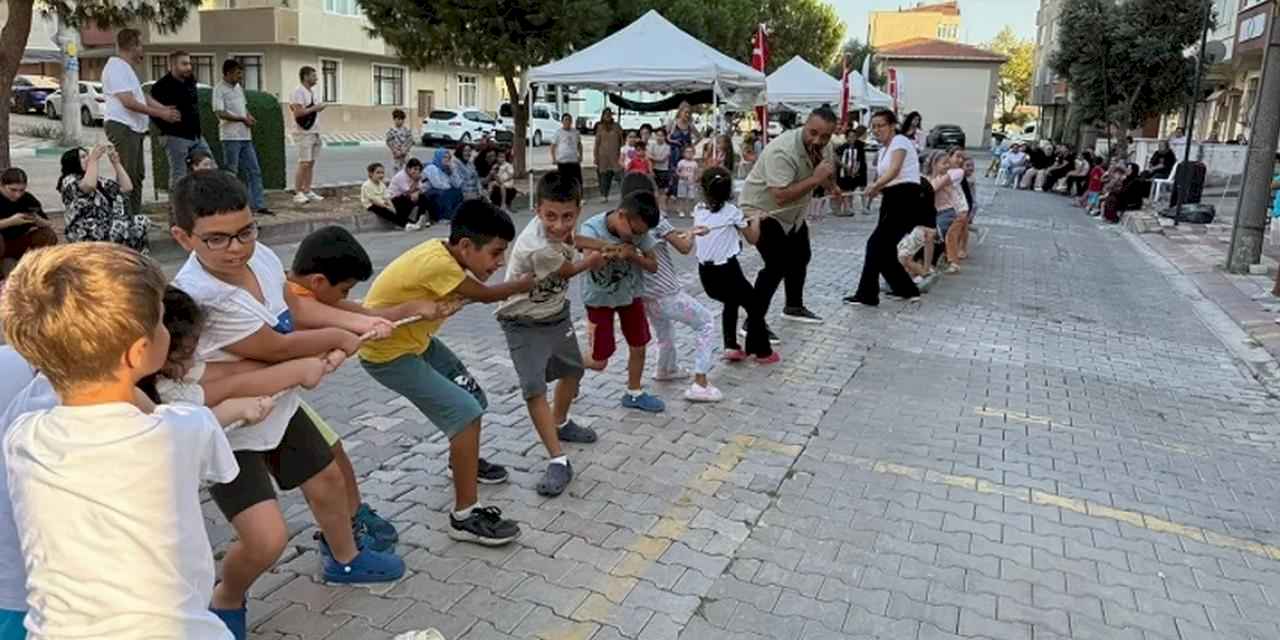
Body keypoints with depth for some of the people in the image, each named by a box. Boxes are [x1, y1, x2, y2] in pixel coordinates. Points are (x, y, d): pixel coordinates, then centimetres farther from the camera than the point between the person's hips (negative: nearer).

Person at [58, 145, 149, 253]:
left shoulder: (99, 180, 21)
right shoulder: (68, 181, 0)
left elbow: (127, 187, 12)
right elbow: (88, 186, -23)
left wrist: (116, 162, 7)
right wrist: (94, 159, -14)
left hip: (111, 229, 8)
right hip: (89, 235, -8)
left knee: (141, 221, -15)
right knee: (123, 226, -34)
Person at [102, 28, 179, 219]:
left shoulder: (126, 67, 20)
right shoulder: (116, 67, -13)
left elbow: (142, 96, 21)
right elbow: (128, 101, -20)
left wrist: (166, 109, 10)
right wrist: (160, 114, -18)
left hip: (133, 127, 11)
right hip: (121, 126, -11)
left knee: (137, 174, 15)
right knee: (127, 175, -11)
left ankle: (135, 218, 22)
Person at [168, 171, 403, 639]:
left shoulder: (260, 254, -14)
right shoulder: (200, 297, -36)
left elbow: (295, 307, 4)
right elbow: (278, 348, -26)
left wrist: (358, 322, -8)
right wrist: (339, 338, -10)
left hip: (277, 406, 8)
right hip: (229, 429, -8)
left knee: (327, 481, 25)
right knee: (267, 540, -16)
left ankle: (344, 559, 54)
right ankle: (226, 601, 19)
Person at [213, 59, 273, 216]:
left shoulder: (239, 87, 15)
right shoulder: (219, 90, -10)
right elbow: (220, 113, -17)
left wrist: (250, 117, 4)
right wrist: (243, 119, -15)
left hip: (245, 136, 8)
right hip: (230, 137, -8)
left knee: (254, 171, 6)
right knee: (230, 173, -1)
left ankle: (259, 205, 8)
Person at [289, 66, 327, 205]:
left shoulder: (311, 92, 17)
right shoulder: (298, 92, -12)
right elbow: (298, 112, -21)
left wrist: (318, 108, 10)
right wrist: (314, 108, -17)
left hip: (314, 132, 9)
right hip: (304, 133, -9)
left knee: (311, 163, 8)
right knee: (304, 163, -10)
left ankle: (307, 191, 13)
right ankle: (297, 193, -6)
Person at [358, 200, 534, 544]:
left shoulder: (444, 251, -7)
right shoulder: (437, 263, -32)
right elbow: (486, 295, -17)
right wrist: (529, 282, -2)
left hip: (416, 339, 9)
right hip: (387, 353, -9)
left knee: (473, 397, 16)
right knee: (465, 412, -15)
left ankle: (463, 460, 45)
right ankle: (464, 516, -5)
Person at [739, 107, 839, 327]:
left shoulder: (824, 147, -9)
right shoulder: (782, 151, -35)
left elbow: (826, 174, 14)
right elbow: (781, 197, -44)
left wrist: (831, 187, -4)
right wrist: (815, 179, -41)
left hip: (792, 212, 9)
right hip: (761, 210, -9)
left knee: (801, 256, 21)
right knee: (777, 265, -19)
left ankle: (794, 307, 40)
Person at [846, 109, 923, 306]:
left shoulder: (899, 141, -8)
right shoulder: (884, 150, 20)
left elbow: (894, 170, -26)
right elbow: (887, 177, 12)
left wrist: (875, 185, -39)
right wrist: (875, 190, -7)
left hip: (906, 199, -9)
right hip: (892, 200, 9)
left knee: (876, 244, -12)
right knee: (885, 248, 8)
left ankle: (867, 294, -8)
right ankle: (907, 290, 21)